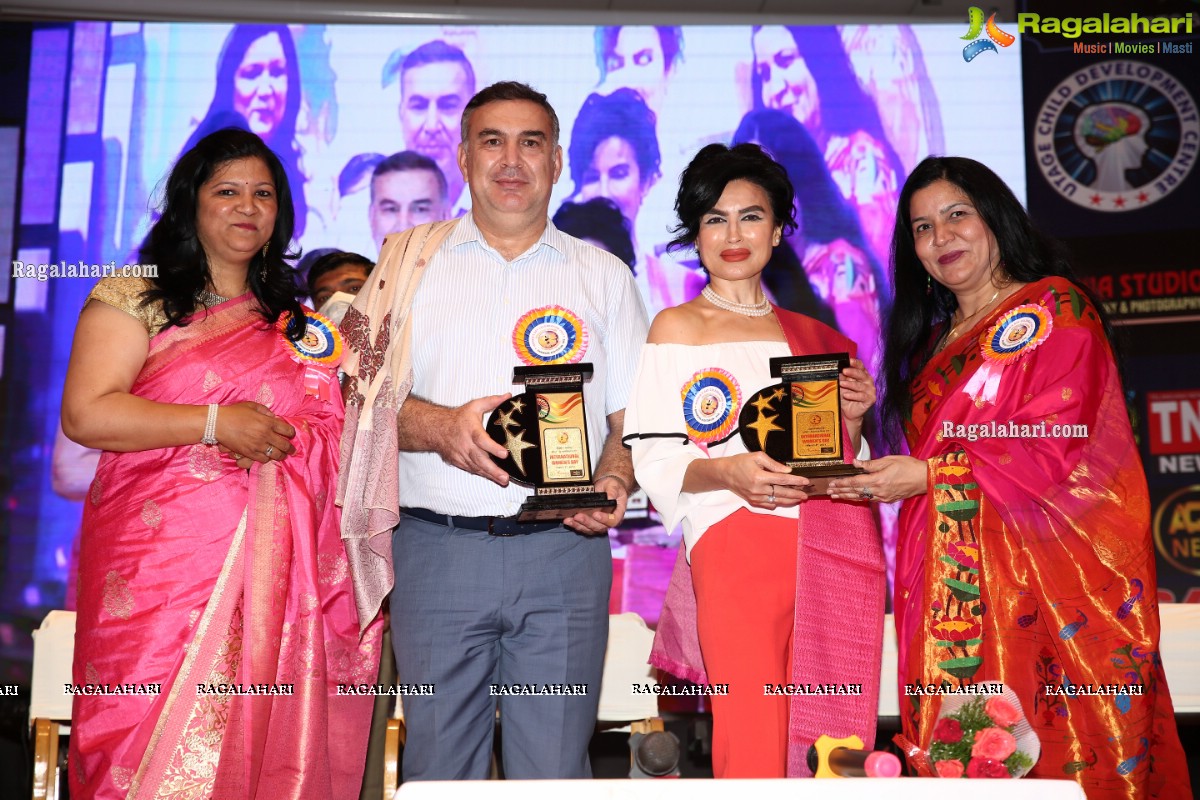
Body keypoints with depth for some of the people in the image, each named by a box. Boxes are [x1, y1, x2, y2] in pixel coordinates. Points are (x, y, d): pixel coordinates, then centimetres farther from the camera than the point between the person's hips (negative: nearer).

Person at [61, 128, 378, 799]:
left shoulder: (292, 318, 18)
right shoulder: (135, 297, 4)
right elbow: (85, 415, -8)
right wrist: (215, 424, -13)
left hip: (270, 571, 4)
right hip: (164, 561, -4)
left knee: (259, 742, 4)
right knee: (158, 745, -4)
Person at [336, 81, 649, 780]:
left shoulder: (604, 275, 12)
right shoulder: (411, 261, 10)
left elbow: (633, 414, 10)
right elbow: (362, 395, 3)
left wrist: (613, 484, -10)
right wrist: (441, 426, -16)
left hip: (564, 549, 0)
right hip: (437, 548, 0)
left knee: (555, 768, 4)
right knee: (438, 765, 8)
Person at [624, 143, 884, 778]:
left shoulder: (813, 336, 18)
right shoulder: (677, 328, 5)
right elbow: (656, 463, -2)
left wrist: (852, 417, 3)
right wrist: (726, 471, -20)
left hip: (834, 557, 4)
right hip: (738, 551, -4)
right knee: (753, 749, -10)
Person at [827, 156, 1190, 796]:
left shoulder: (1054, 308, 0)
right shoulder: (933, 339, 20)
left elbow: (1055, 445, -11)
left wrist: (931, 475, -16)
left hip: (1041, 570, -5)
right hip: (955, 581, 6)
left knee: (1060, 743, -4)